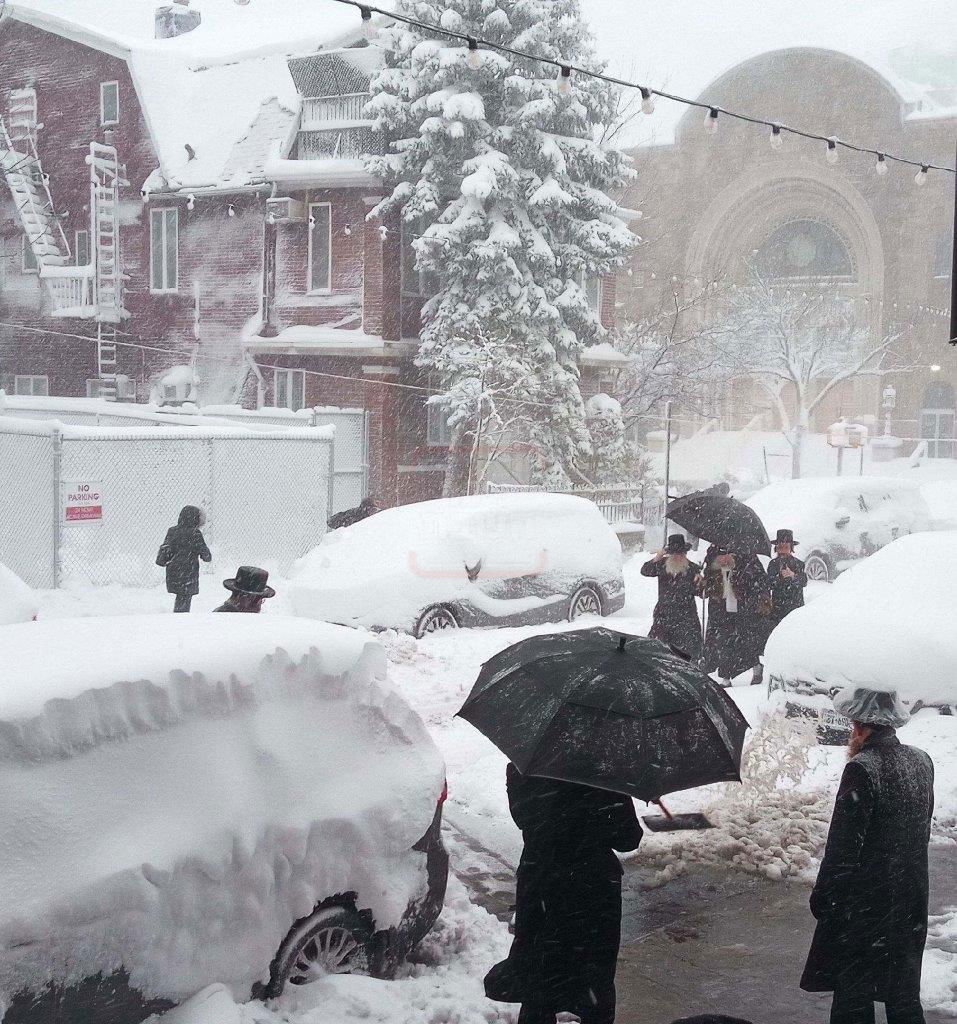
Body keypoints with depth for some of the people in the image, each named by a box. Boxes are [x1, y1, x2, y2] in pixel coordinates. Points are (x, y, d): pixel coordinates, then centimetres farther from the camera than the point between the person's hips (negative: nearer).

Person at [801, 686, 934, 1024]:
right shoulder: (922, 762, 2)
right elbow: (923, 832, 12)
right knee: (904, 996, 17)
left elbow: (843, 846, -19)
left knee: (853, 996, 5)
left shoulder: (862, 770, -21)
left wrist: (822, 896, -10)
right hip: (911, 899, 7)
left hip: (865, 904, -7)